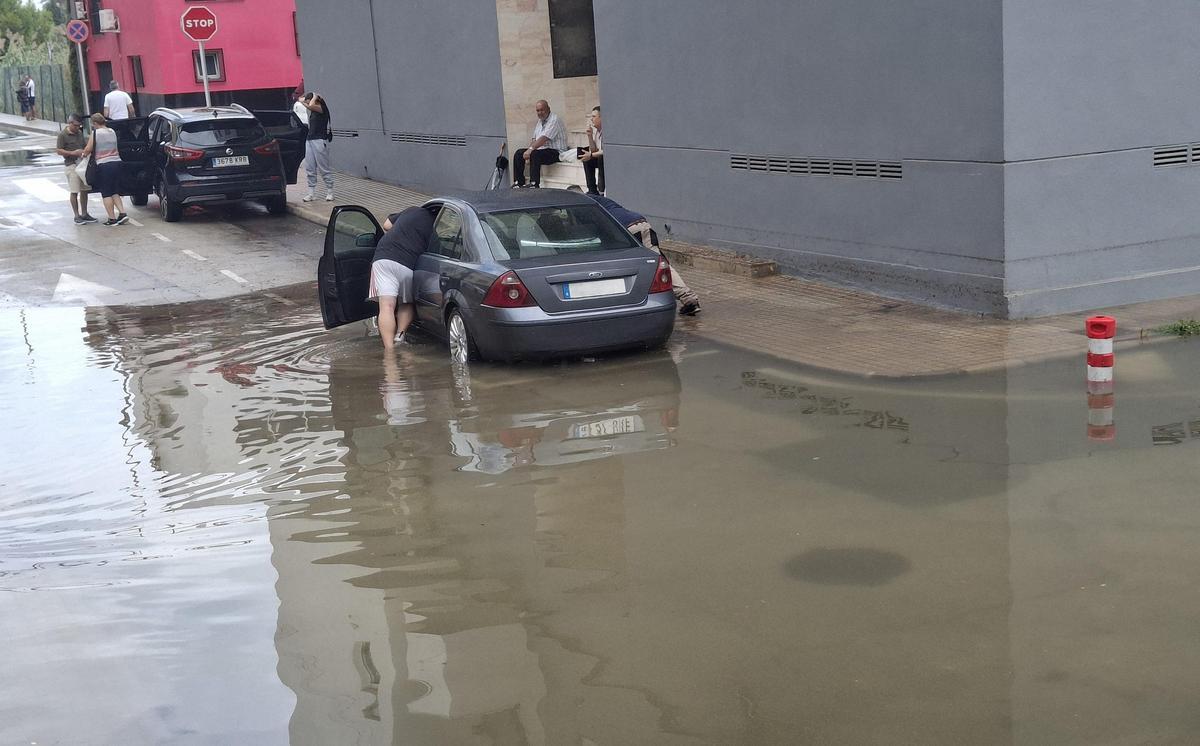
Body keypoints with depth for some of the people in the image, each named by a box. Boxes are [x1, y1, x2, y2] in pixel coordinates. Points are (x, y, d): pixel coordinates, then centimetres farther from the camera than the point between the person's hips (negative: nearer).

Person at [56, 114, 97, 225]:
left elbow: (85, 146, 25)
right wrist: (73, 153, -19)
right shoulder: (63, 135, -7)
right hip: (71, 165, -7)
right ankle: (77, 216, 0)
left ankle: (84, 214, 17)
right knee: (74, 192, -4)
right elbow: (59, 151, -10)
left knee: (84, 190, 9)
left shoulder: (80, 133, 14)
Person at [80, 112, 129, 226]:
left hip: (104, 165, -6)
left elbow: (88, 149, -7)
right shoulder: (112, 132, 12)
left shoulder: (96, 133, -8)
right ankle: (122, 213, 4)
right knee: (114, 192, 16)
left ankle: (112, 219, 0)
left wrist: (83, 154, 16)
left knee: (106, 194, 1)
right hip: (117, 162, 6)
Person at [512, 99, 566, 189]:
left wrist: (531, 149, -31)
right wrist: (529, 151, -3)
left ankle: (534, 184, -37)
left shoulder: (554, 120, -14)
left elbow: (544, 138, -26)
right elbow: (534, 138, 15)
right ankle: (518, 183, 0)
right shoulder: (540, 121, 16)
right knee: (518, 154, 1)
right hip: (540, 149, 10)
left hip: (555, 152, -10)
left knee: (535, 154, -35)